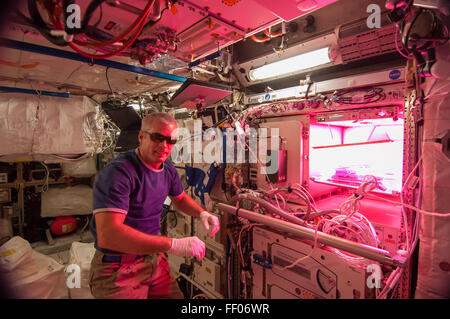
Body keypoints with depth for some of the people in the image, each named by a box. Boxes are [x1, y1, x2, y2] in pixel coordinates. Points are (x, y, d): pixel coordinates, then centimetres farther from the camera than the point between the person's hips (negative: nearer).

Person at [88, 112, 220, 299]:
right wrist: (173, 245, -35)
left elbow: (179, 198, 18)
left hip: (154, 259, 7)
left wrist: (202, 214, -2)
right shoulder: (118, 172, -25)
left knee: (176, 296, 16)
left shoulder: (168, 169, 0)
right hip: (118, 269, -6)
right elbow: (107, 235, -34)